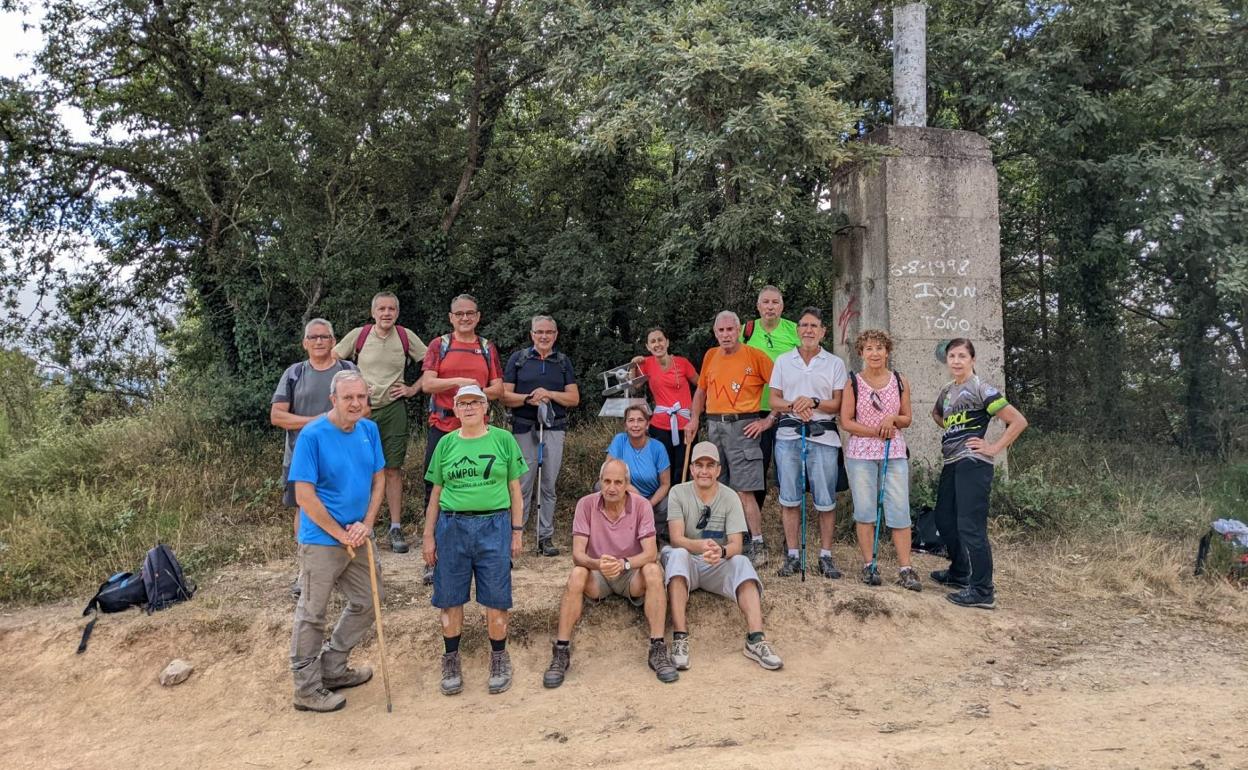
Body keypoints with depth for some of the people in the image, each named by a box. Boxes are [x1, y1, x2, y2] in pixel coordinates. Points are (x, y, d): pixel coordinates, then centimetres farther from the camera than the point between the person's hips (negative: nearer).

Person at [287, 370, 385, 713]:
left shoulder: (369, 430, 1)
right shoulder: (312, 435, -17)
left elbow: (379, 479, 7)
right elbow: (304, 495, -18)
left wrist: (366, 524, -7)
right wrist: (341, 534, -16)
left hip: (359, 538, 7)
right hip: (321, 540, -7)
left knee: (367, 603, 18)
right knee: (312, 614, 6)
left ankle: (332, 668, 35)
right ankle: (307, 688, 22)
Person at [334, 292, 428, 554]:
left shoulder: (406, 337, 1)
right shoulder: (358, 335, -1)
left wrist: (413, 389, 1)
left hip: (393, 409, 0)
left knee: (393, 469, 3)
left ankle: (396, 528, 11)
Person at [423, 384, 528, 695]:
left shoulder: (503, 440, 1)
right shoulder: (446, 444, 6)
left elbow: (515, 488, 5)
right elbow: (436, 493, 11)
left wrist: (517, 531, 2)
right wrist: (429, 535, 9)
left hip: (494, 525, -2)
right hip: (452, 526, 2)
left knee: (496, 599, 4)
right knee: (450, 598, 8)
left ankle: (499, 659, 23)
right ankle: (451, 659, 27)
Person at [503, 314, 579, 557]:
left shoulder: (563, 362, 14)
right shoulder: (518, 358, 7)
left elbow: (574, 398, 8)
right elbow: (505, 395, 2)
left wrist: (549, 394, -8)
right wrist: (528, 398, -15)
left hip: (554, 429, 2)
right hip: (524, 429, -2)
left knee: (549, 486, 5)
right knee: (522, 485, -6)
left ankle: (546, 537, 12)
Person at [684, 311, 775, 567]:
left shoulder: (755, 356, -5)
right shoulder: (710, 356, 12)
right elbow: (701, 389, 24)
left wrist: (769, 419, -8)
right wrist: (694, 419, 16)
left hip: (742, 427, -6)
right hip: (714, 426, 6)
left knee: (744, 491, -10)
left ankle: (757, 545, -4)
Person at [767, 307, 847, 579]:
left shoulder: (835, 363, 8)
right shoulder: (783, 361, 12)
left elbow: (838, 404, 2)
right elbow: (774, 401, 9)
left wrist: (813, 402, -14)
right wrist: (794, 406, -11)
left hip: (823, 436, -1)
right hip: (789, 436, 1)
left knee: (826, 500, -1)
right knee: (789, 498, 3)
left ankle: (826, 556, 10)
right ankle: (792, 555, 11)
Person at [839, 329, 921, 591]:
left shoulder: (900, 381, 6)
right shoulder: (853, 382, 0)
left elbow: (907, 419, 11)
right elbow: (846, 421, -4)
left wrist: (893, 419, -11)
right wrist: (877, 431, -12)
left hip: (895, 453, 1)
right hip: (861, 453, -1)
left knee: (899, 511, -2)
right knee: (865, 510, 2)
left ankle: (905, 569, 2)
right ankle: (869, 565, 12)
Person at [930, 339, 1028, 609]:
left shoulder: (980, 389, -8)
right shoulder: (946, 391, 14)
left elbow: (1018, 421, -12)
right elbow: (937, 414, 37)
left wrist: (994, 447, -12)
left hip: (973, 464, -9)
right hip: (951, 463, 9)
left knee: (970, 526, -11)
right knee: (944, 519, 18)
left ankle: (982, 591, -5)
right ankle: (959, 573, 35)